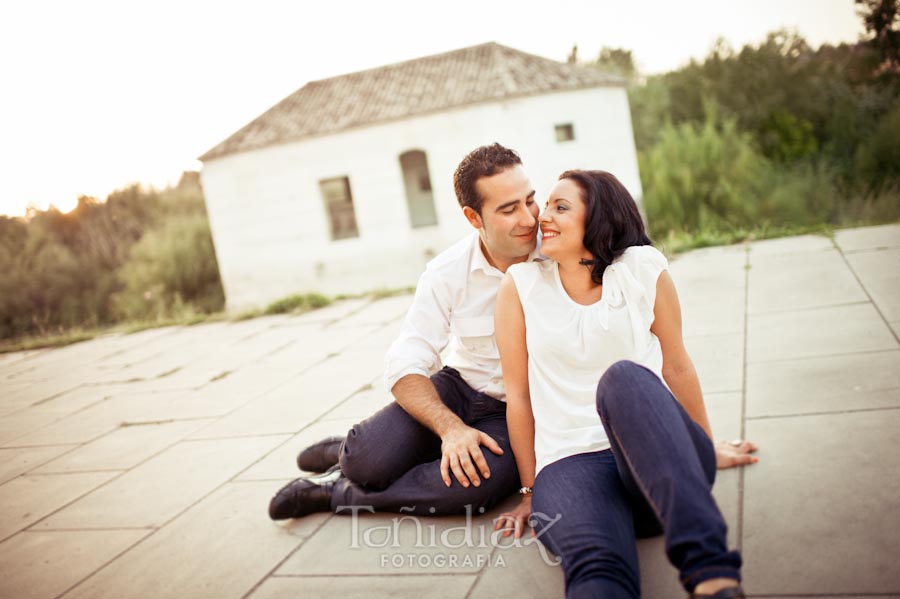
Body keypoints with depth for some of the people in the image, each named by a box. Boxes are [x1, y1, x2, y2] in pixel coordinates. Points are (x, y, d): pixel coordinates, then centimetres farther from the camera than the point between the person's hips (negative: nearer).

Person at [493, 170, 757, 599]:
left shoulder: (643, 268, 5)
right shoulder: (521, 284, 5)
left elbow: (677, 367, 16)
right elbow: (518, 394, 9)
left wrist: (708, 449, 27)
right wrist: (531, 490, 13)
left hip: (660, 457, 1)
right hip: (570, 465, 0)